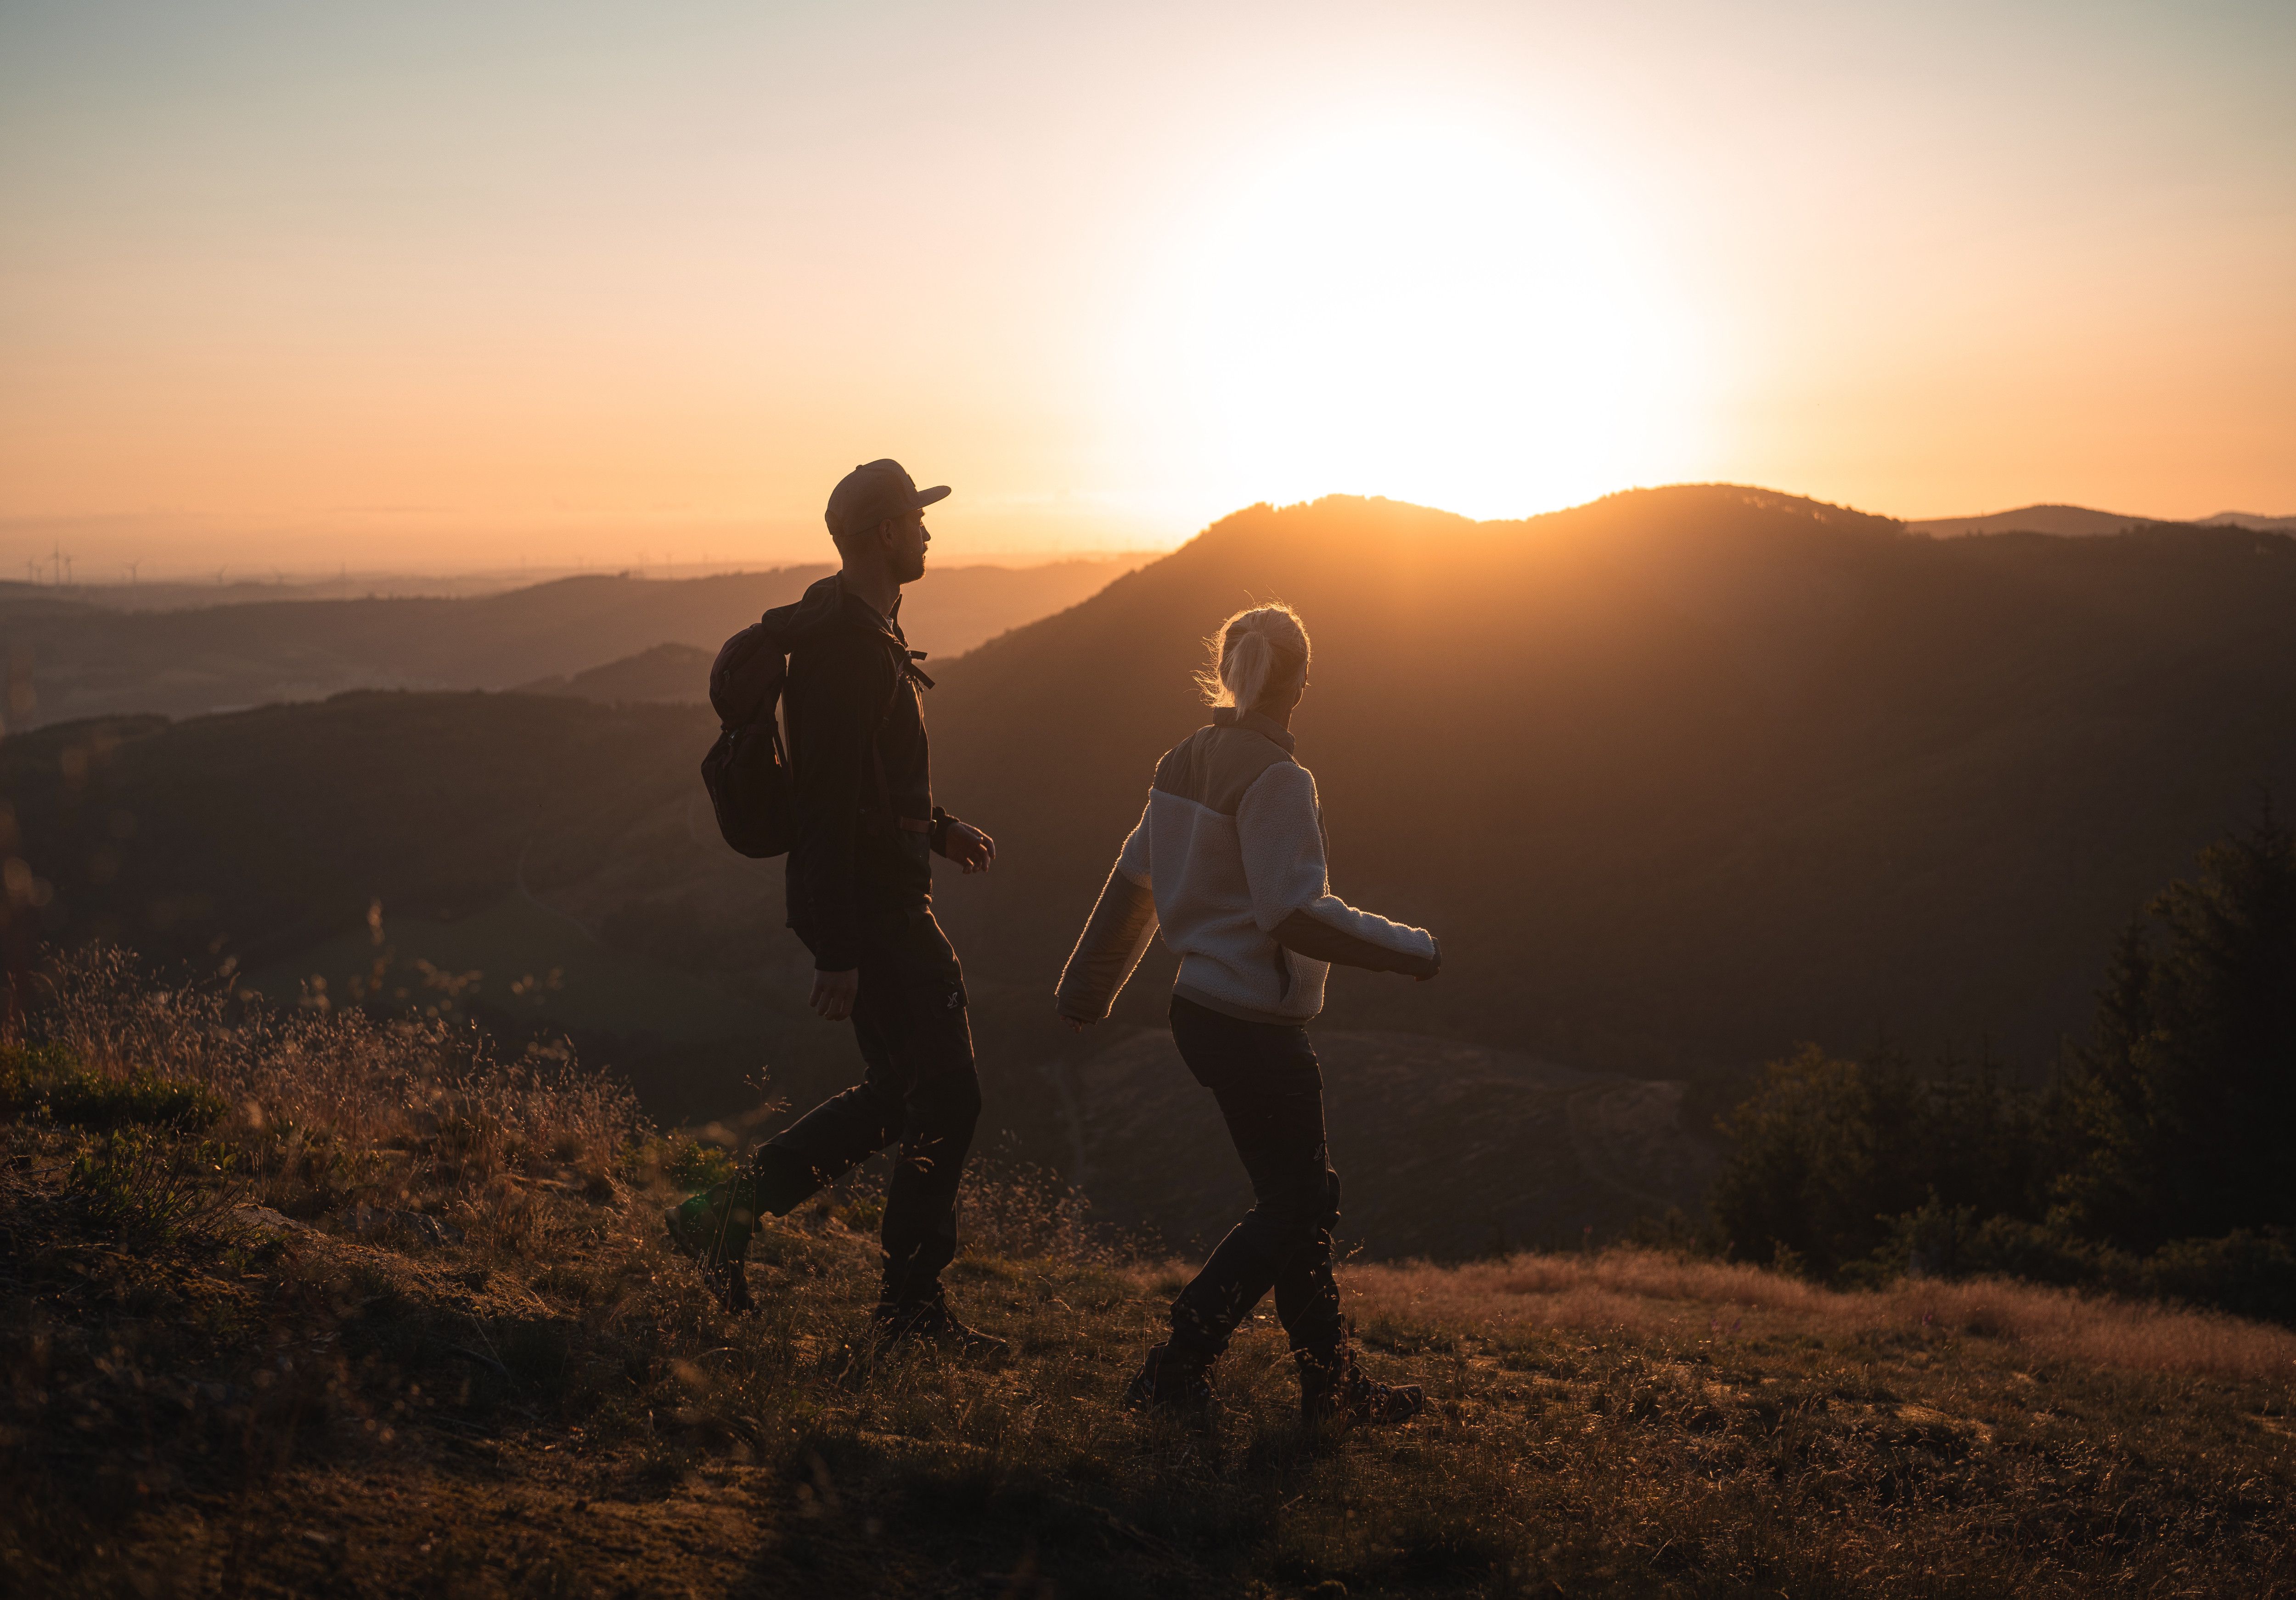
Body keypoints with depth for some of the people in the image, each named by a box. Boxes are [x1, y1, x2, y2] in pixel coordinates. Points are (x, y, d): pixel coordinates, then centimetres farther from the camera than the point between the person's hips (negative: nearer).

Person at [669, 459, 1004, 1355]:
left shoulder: (864, 632, 15)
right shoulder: (847, 644, -19)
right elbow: (830, 804, -23)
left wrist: (938, 831, 15)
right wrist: (838, 955, -24)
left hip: (888, 898, 10)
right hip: (869, 910, -10)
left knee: (902, 1094, 17)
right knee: (946, 1097, -2)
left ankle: (728, 1213, 20)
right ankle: (912, 1305, 11)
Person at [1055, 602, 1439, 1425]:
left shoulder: (1187, 763, 7)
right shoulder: (1275, 780, -19)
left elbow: (1132, 880, 13)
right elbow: (1295, 914, -24)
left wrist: (1087, 989, 22)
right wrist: (1409, 949, -13)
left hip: (1201, 1009, 9)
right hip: (1256, 1025, -9)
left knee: (1304, 1196, 16)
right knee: (1293, 1207, 2)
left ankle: (1332, 1384, 23)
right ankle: (1174, 1372, 2)